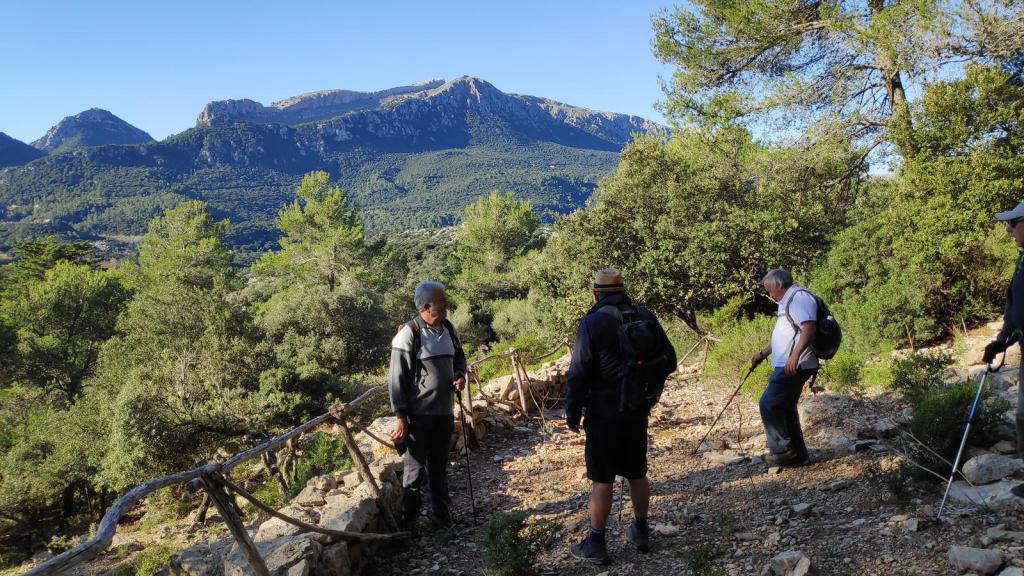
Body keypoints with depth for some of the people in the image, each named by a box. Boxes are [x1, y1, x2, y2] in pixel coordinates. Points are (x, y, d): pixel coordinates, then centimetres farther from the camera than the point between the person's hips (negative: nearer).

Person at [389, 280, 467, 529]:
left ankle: (443, 513, 30)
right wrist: (401, 417, -15)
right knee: (415, 469, 3)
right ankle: (409, 522, 15)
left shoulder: (447, 328, 5)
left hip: (444, 412, 6)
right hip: (419, 414, -6)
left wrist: (460, 375, 0)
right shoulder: (409, 334, -15)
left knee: (439, 466, 18)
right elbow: (397, 379, -14)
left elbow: (459, 357, 22)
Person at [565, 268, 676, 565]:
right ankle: (641, 532, 30)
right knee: (637, 473, 18)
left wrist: (572, 412, -5)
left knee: (602, 479, 3)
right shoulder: (645, 317, 1)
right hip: (638, 409, 5)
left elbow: (579, 372, -15)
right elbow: (669, 359, 7)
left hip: (604, 411, -5)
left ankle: (596, 544, 11)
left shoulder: (592, 322, -13)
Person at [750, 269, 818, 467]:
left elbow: (808, 330, -26)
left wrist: (795, 356, -34)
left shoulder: (799, 297, -13)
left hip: (794, 366, -11)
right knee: (785, 408, 14)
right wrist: (763, 354, 30)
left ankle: (783, 450, -2)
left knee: (769, 405, -9)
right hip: (788, 366, 11)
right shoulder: (788, 301, 21)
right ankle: (797, 454, 20)